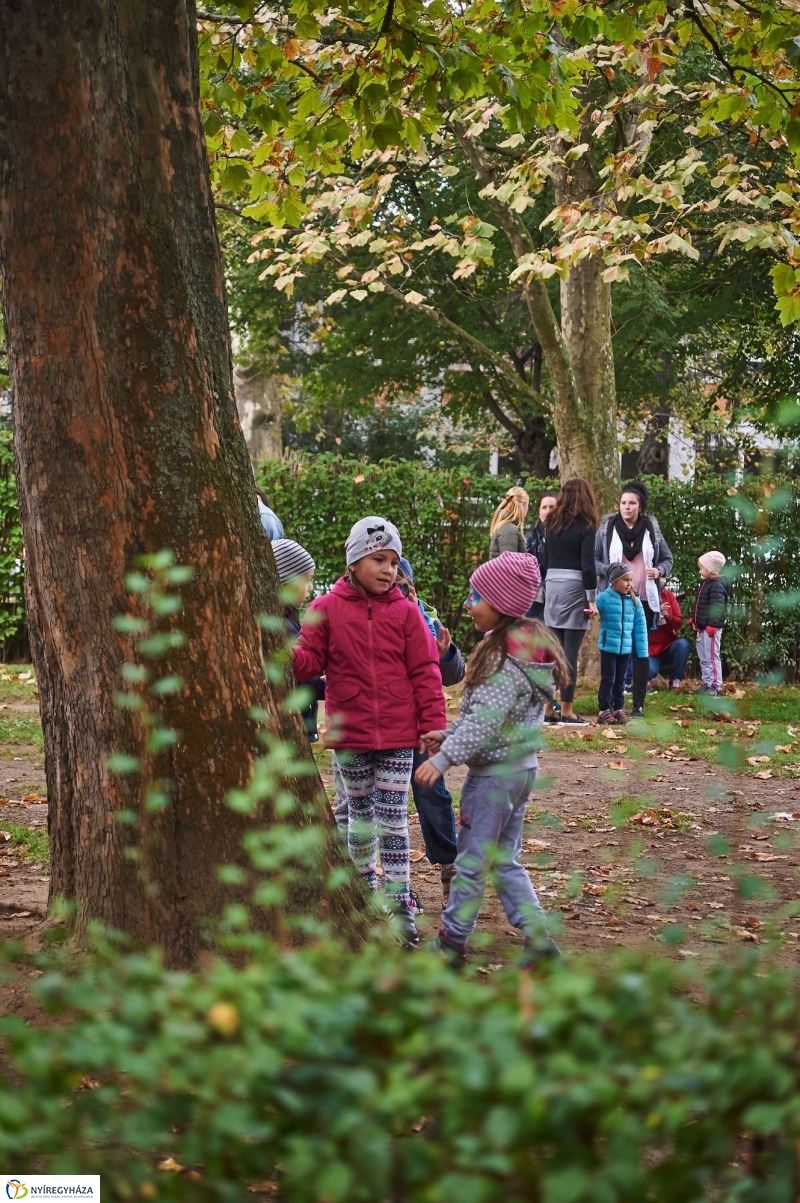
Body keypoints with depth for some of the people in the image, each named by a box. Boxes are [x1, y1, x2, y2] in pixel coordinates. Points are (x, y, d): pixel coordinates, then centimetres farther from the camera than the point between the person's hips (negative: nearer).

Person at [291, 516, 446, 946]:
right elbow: (310, 661, -1)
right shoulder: (326, 609, -1)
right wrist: (288, 654, -24)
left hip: (397, 734, -1)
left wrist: (433, 723, -5)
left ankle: (398, 906, 2)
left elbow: (424, 672, 0)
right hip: (349, 734, 1)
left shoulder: (405, 613, -1)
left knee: (393, 817, -1)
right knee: (360, 811, 15)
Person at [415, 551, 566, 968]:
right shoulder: (531, 647, 9)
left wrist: (444, 758, -26)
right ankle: (538, 937, 10)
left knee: (472, 861, 2)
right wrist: (448, 734, 11)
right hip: (521, 766, 10)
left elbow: (485, 720, -25)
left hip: (493, 773, -10)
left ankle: (451, 943, 12)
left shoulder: (504, 656, -21)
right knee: (505, 860, 15)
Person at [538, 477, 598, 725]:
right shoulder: (586, 526, -6)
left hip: (552, 587, 5)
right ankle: (566, 711, -1)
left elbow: (544, 560, 13)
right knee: (570, 652, -2)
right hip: (574, 588, -5)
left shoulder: (552, 524, 11)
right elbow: (588, 565, -10)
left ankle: (547, 709, 9)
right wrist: (592, 600, -7)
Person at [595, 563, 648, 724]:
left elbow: (640, 627, 5)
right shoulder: (603, 598, -10)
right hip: (608, 646, -4)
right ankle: (604, 710, 4)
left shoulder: (634, 601, 2)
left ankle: (618, 709, 20)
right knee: (608, 679, -2)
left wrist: (642, 651, 4)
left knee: (620, 680, 13)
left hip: (626, 648, 4)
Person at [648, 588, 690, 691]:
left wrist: (668, 616, -21)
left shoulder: (669, 596, 2)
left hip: (668, 645, 3)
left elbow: (679, 622, 0)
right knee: (649, 671, -32)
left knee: (683, 644, -30)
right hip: (650, 647, -3)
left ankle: (676, 680, -11)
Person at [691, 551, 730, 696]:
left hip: (712, 627, -11)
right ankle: (707, 684, 21)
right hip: (703, 627, 11)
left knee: (712, 657, -9)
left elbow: (717, 606, -24)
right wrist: (695, 620, 26)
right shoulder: (706, 583, 17)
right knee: (703, 658, 15)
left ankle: (716, 686, -7)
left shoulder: (717, 584, -15)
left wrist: (712, 624, -30)